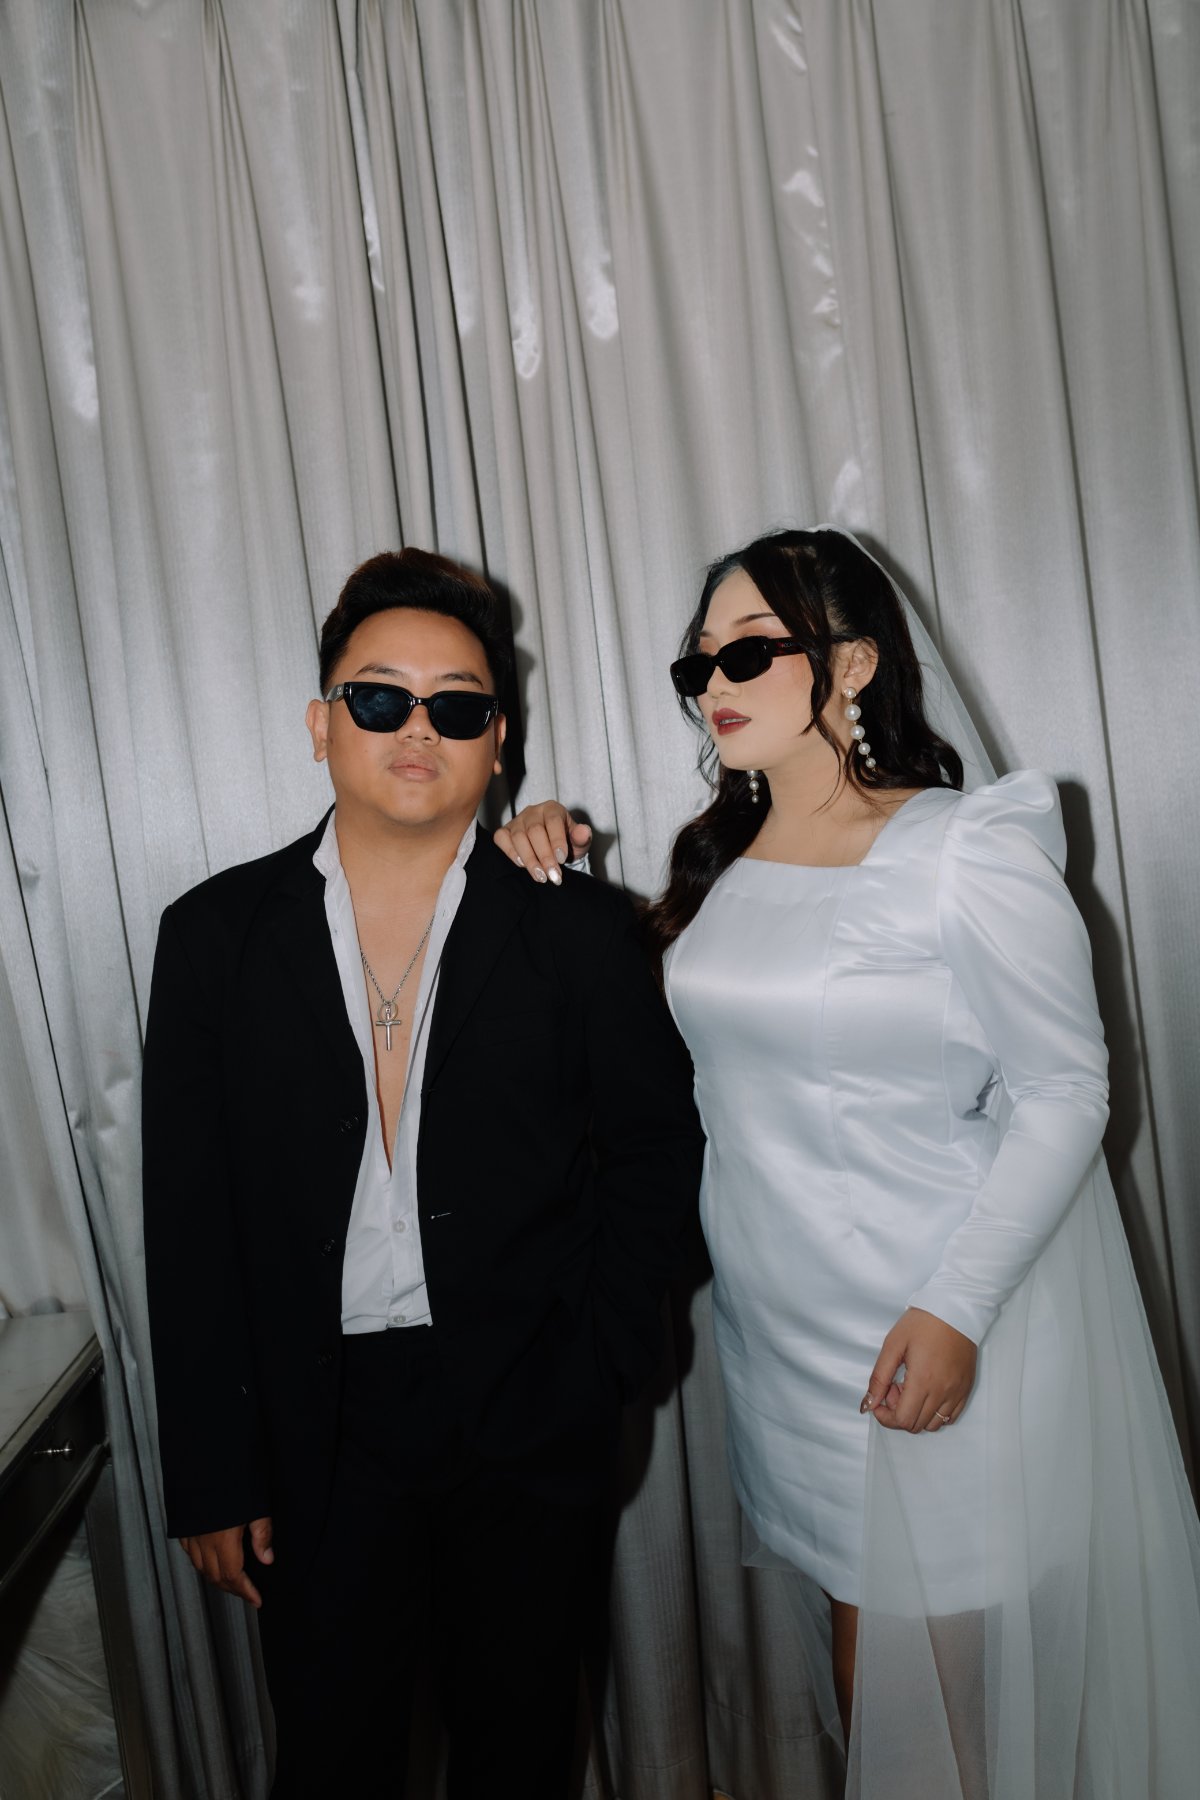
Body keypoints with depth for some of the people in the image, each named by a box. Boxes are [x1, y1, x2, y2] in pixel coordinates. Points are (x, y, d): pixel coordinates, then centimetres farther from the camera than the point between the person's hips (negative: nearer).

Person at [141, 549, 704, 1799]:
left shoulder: (578, 929, -3)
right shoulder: (217, 934, -2)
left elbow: (655, 1146, 2)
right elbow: (188, 1217, -1)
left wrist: (591, 1375, -6)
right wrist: (213, 1472, -2)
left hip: (523, 1421, 0)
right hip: (316, 1428, 0)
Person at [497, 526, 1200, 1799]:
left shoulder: (970, 850, -13)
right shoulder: (716, 860, 5)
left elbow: (1063, 1091, -12)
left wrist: (956, 1308, -19)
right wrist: (554, 871, -1)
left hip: (940, 1326, -5)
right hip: (781, 1326, 5)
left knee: (951, 1652, 9)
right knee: (854, 1627, 19)